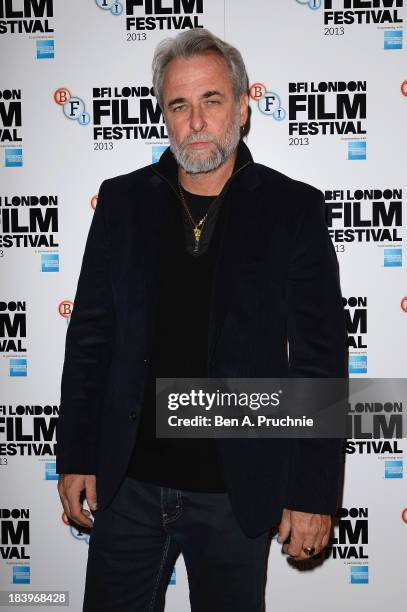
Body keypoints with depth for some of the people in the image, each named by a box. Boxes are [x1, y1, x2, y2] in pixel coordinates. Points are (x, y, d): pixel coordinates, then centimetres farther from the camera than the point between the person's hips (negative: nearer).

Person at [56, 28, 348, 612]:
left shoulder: (292, 208, -5)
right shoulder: (123, 200, 2)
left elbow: (320, 360, -5)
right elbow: (90, 336, 5)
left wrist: (314, 494, -7)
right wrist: (76, 457, 4)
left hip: (239, 494, -1)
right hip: (127, 484, 2)